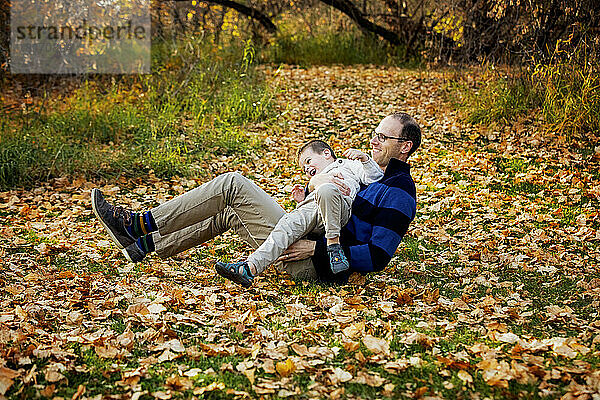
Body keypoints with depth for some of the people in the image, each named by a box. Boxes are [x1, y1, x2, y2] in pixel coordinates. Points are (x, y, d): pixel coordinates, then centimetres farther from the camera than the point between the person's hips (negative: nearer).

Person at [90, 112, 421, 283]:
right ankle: (143, 244, 13)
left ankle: (140, 223, -4)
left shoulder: (399, 193, -12)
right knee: (228, 213, 10)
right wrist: (320, 180, -7)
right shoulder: (376, 172, 19)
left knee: (233, 186, -10)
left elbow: (377, 257, -22)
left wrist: (316, 249, -22)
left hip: (315, 265, -9)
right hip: (310, 240, 9)